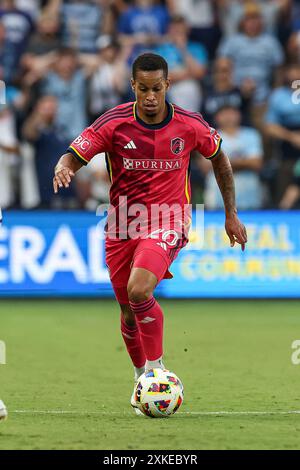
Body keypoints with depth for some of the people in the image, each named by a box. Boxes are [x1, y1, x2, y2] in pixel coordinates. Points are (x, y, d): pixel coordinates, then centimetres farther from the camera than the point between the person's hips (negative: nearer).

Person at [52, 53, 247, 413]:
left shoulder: (189, 125, -7)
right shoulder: (113, 123, -9)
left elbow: (219, 158, 11)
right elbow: (73, 156, -10)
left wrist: (231, 214, 13)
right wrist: (63, 169, -36)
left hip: (167, 224, -2)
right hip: (122, 227, 2)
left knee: (138, 290, -28)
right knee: (130, 315, 10)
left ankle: (156, 367, -13)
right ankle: (141, 376, 36)